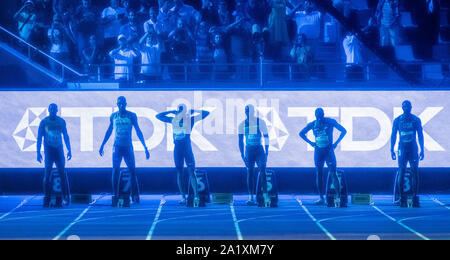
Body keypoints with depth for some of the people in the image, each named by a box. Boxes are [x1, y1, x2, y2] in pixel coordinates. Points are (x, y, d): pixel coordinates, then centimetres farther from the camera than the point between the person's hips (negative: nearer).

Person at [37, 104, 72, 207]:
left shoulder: (61, 121, 7)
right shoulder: (44, 122, 0)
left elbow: (66, 136, 13)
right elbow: (39, 138, 2)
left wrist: (69, 150, 9)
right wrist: (38, 152, -4)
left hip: (59, 150, 2)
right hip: (48, 151, -2)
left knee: (62, 173, -4)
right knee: (47, 174, -6)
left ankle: (66, 197, -1)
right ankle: (46, 198, -2)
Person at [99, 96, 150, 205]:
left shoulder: (131, 116, 1)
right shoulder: (113, 116, 7)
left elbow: (138, 132, 2)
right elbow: (109, 131, 18)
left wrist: (145, 147, -3)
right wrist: (102, 146, 20)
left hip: (128, 147, -1)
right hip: (117, 147, 2)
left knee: (132, 171, -6)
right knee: (115, 171, -4)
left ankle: (135, 196, -3)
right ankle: (115, 196, 0)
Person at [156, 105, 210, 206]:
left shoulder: (191, 119, 0)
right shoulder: (173, 120, 8)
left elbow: (206, 113, 3)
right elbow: (158, 116, 17)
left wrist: (194, 111, 1)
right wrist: (171, 112, 9)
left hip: (187, 148, -3)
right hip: (177, 149, 3)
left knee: (191, 171, -11)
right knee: (179, 172, 4)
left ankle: (196, 196, -15)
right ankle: (183, 197, 9)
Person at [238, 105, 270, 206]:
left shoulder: (261, 122, -4)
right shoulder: (242, 124, 2)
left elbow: (266, 137, 1)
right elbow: (240, 140, 6)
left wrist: (266, 152, -3)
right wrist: (242, 154, 0)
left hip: (259, 150, -2)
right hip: (249, 150, 2)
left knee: (262, 172, -13)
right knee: (250, 173, 2)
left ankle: (265, 194, -11)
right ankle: (251, 197, 5)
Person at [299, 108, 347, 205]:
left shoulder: (330, 122, -3)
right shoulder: (313, 124, 4)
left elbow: (343, 131, 4)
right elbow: (302, 133, 18)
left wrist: (336, 143, -3)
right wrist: (310, 142, 6)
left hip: (329, 150, -3)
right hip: (318, 151, 3)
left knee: (333, 173, -10)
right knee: (319, 174, 2)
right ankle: (321, 198, 7)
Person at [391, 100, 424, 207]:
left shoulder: (416, 120, 4)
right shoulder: (397, 120, 5)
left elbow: (420, 135, 6)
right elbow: (393, 135, 8)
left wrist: (422, 150, 1)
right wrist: (392, 150, 3)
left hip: (413, 148, 0)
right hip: (402, 149, 0)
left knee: (415, 172, -4)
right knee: (402, 172, -4)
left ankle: (415, 196, 0)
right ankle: (402, 197, 0)